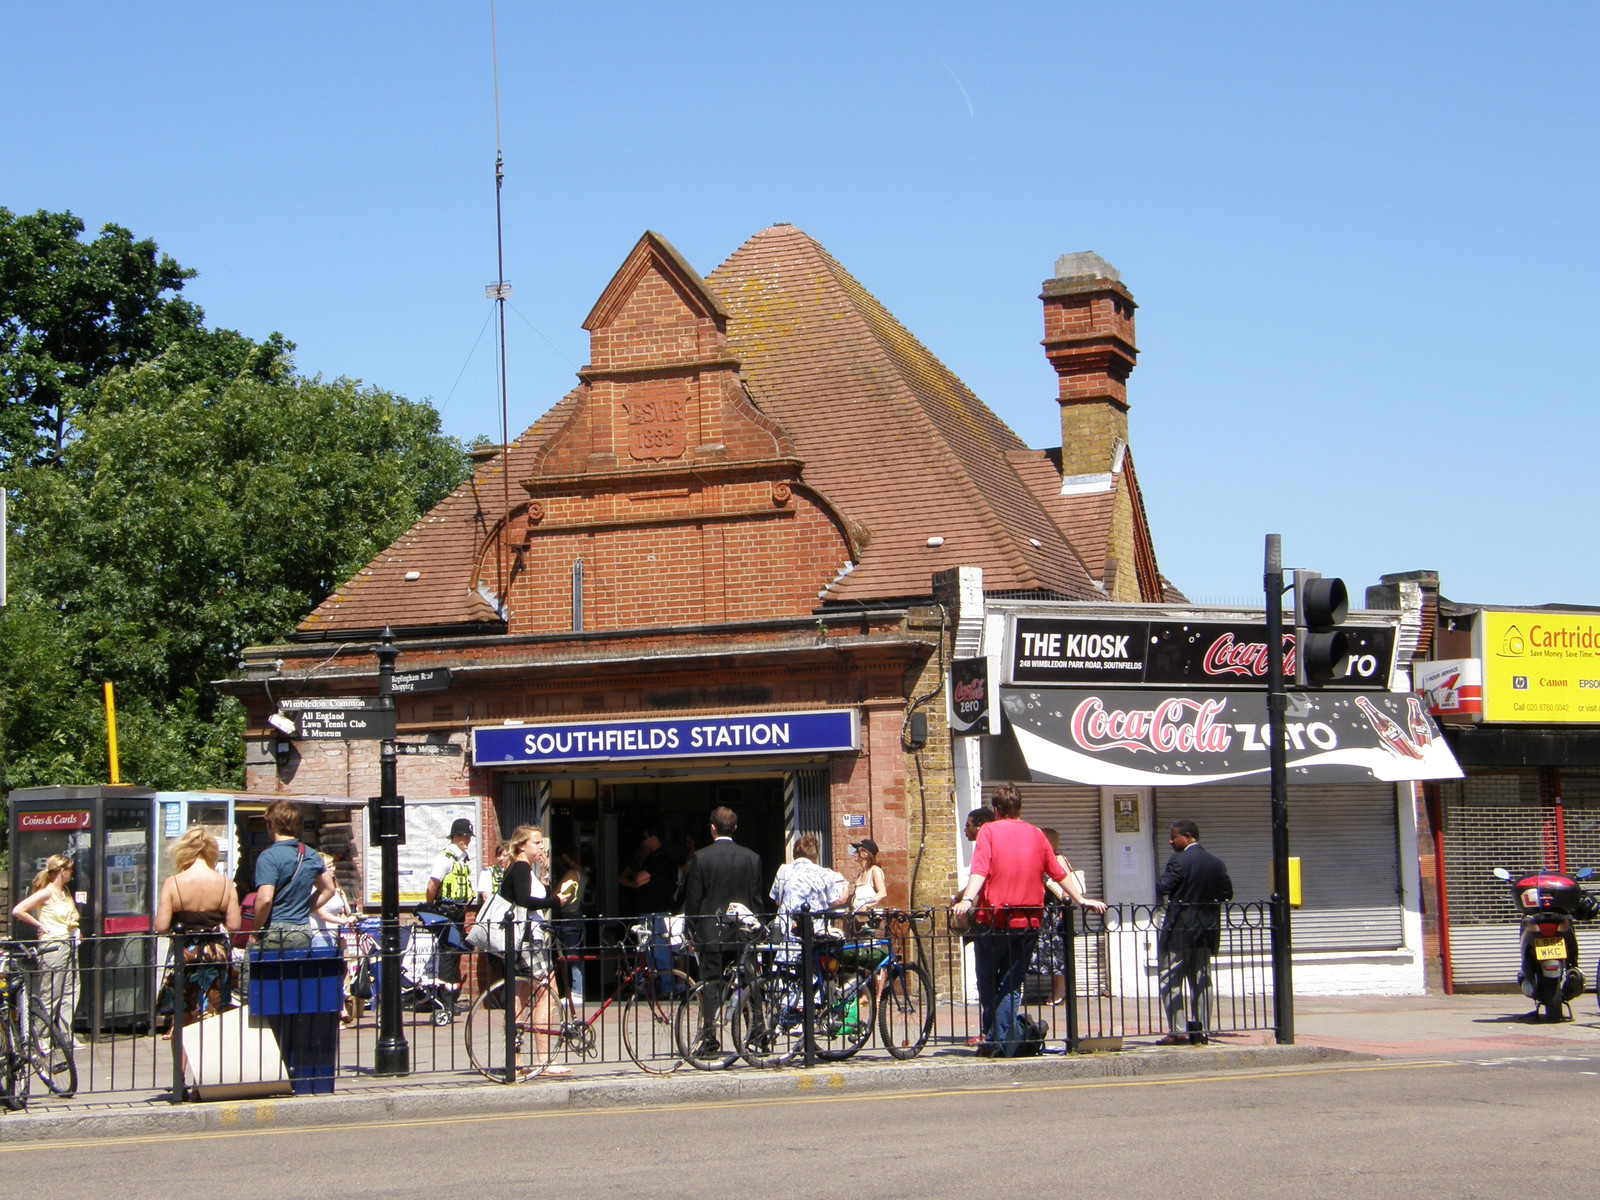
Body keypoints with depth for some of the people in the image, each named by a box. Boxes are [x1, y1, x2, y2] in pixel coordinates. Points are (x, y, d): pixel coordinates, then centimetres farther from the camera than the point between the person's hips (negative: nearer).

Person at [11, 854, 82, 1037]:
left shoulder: (66, 892, 14)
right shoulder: (46, 893, -11)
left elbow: (74, 912, 32)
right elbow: (17, 911, -19)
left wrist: (74, 920, 9)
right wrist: (39, 925, -11)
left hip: (69, 945, 8)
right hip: (52, 946, -8)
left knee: (70, 992, 6)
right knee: (49, 996, -5)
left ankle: (66, 1035, 12)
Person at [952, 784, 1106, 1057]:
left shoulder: (989, 831, 0)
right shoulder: (1035, 834, 11)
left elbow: (980, 869, -16)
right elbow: (1057, 872, 19)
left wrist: (968, 899, -28)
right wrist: (1081, 900, 30)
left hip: (993, 919, -3)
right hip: (1028, 922, 3)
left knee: (988, 983, 10)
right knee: (1011, 984, 8)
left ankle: (994, 1041, 5)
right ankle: (1002, 1042, -1)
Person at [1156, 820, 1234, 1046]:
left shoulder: (1178, 861, -15)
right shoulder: (1217, 863, 5)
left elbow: (1161, 888, -19)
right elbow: (1227, 892, 8)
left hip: (1179, 928, -6)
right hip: (1207, 930, 6)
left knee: (1171, 981, 1)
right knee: (1201, 981, 13)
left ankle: (1177, 1031, -5)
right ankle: (1202, 1030, 11)